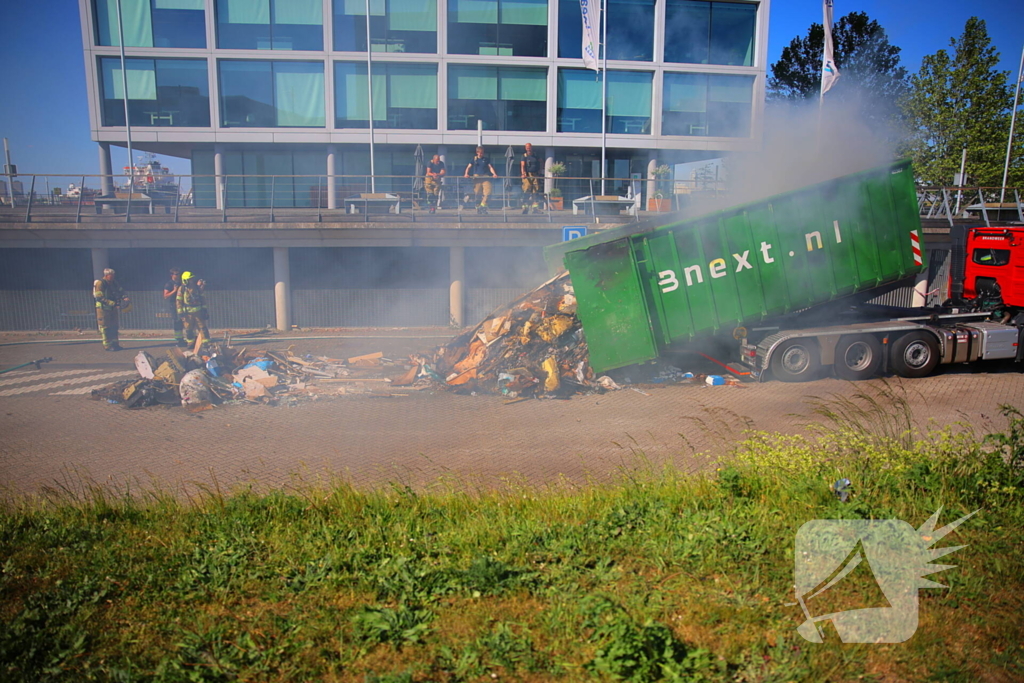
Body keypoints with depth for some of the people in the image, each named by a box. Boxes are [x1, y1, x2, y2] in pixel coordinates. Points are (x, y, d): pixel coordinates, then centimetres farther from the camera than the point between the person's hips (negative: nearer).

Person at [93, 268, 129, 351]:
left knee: (114, 327, 11)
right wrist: (112, 303, -27)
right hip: (103, 308, -8)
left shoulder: (114, 283, 8)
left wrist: (125, 298, -7)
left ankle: (114, 344, 18)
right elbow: (99, 297, -21)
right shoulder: (100, 283, -14)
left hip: (113, 308, 8)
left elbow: (121, 291, 15)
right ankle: (107, 346, -2)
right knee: (105, 328, -4)